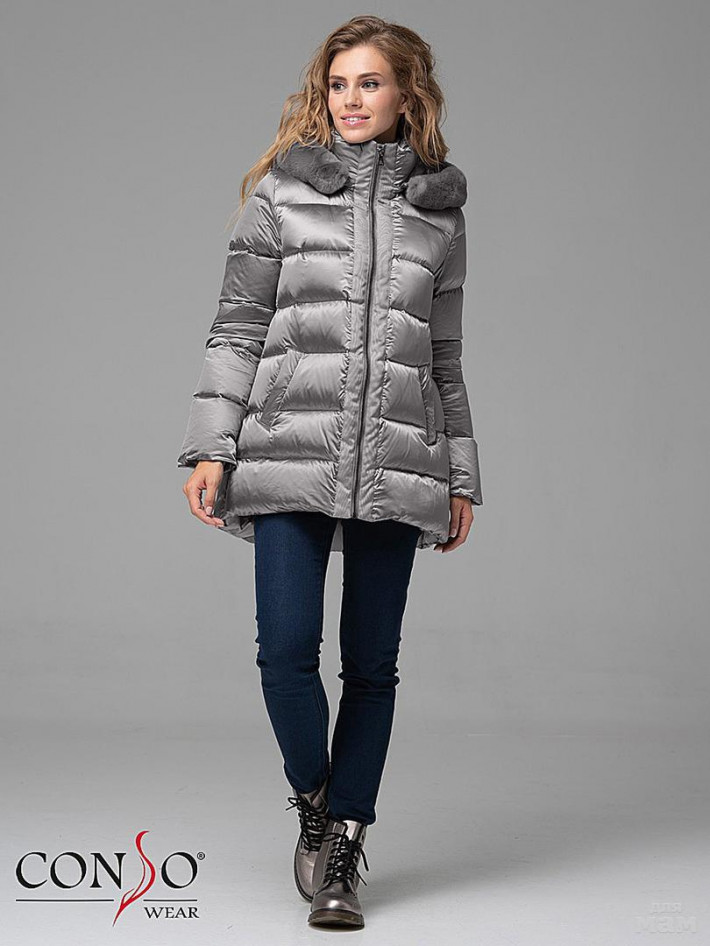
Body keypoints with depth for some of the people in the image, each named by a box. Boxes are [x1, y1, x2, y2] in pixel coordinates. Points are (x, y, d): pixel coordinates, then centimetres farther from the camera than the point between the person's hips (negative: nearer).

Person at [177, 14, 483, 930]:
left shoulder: (439, 209, 13)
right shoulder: (282, 191, 7)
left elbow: (444, 359, 16)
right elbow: (237, 330, 5)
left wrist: (461, 478, 14)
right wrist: (210, 448, -4)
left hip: (396, 467, 2)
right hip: (290, 454, -1)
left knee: (371, 662, 4)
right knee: (286, 648, -9)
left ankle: (343, 841, 18)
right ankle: (313, 801, 18)